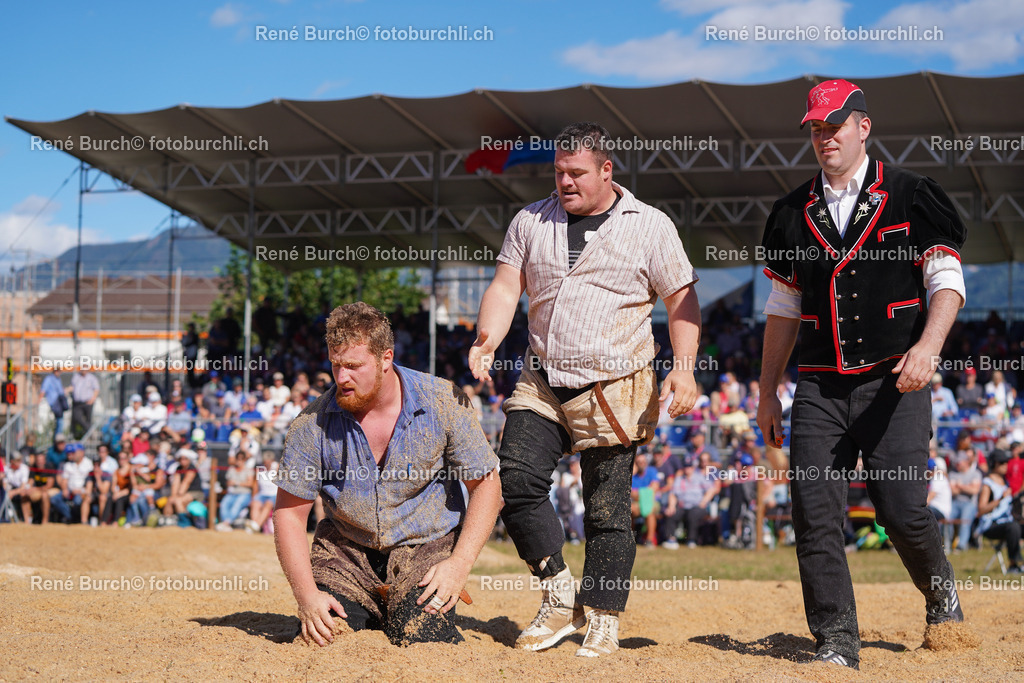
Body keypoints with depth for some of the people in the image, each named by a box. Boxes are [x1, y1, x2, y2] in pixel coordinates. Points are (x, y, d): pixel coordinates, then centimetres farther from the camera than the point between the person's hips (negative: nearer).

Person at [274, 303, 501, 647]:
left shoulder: (443, 402, -12)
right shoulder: (313, 424, -10)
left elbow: (486, 485, -5)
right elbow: (289, 513, -5)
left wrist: (460, 563, -17)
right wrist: (306, 594, -18)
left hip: (426, 548, -1)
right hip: (345, 550, 1)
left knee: (420, 641, -22)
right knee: (322, 638, -19)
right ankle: (373, 616, 16)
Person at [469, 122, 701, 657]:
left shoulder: (650, 226, 2)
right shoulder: (531, 222, 12)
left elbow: (681, 301, 1)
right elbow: (506, 288, 6)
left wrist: (684, 368, -13)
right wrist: (486, 341, -13)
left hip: (614, 388, -4)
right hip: (542, 383, 4)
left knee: (607, 509, -2)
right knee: (515, 478, -10)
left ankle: (602, 623, 9)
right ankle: (559, 596, 6)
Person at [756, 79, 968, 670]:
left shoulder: (910, 195, 2)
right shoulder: (794, 212, 13)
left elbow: (946, 280, -3)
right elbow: (783, 309, 17)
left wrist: (929, 344, -21)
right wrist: (768, 393, 14)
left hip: (895, 382, -3)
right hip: (821, 388, 4)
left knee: (902, 510, -10)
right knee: (816, 516, -6)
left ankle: (941, 592, 22)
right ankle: (837, 644, 3)